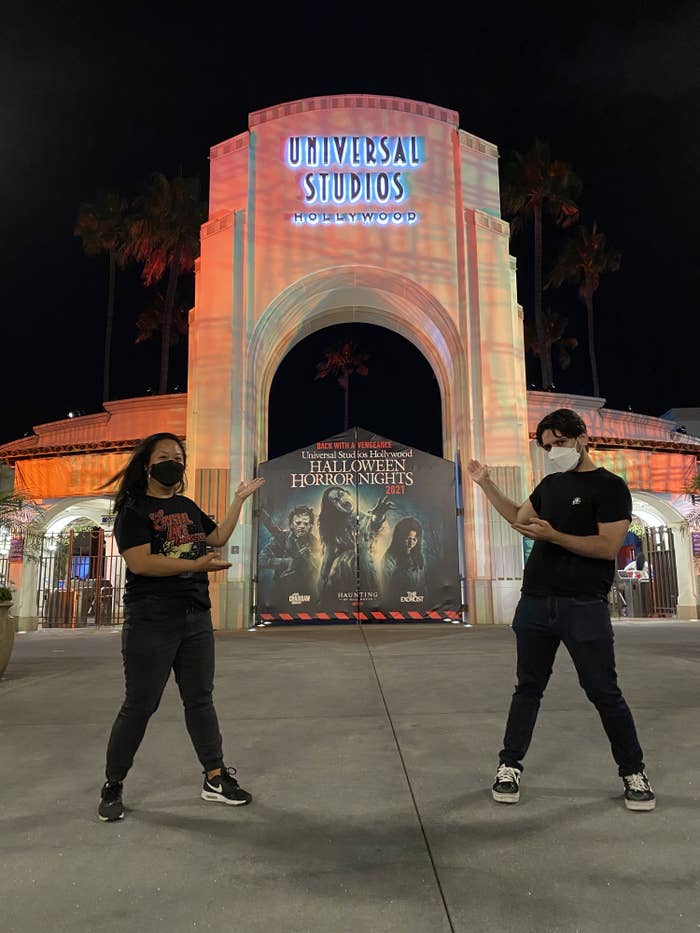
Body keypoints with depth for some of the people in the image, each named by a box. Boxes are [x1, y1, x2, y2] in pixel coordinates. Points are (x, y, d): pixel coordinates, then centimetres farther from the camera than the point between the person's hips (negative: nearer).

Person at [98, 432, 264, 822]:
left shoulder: (187, 506, 13)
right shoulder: (134, 509, -8)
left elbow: (219, 537, 23)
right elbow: (140, 562, -20)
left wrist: (240, 499, 19)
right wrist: (196, 564, -23)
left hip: (197, 617, 7)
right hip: (151, 622, -6)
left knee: (200, 699, 13)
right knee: (140, 705, 3)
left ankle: (216, 778, 24)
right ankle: (113, 786, 22)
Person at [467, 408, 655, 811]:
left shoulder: (610, 487, -7)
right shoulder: (551, 484, 13)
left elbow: (609, 546, -16)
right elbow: (519, 517, 26)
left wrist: (552, 535, -22)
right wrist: (487, 484, 20)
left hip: (585, 609, -5)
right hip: (536, 603, 6)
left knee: (604, 692, 4)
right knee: (528, 687, 11)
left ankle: (634, 772, 24)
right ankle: (510, 765, 21)